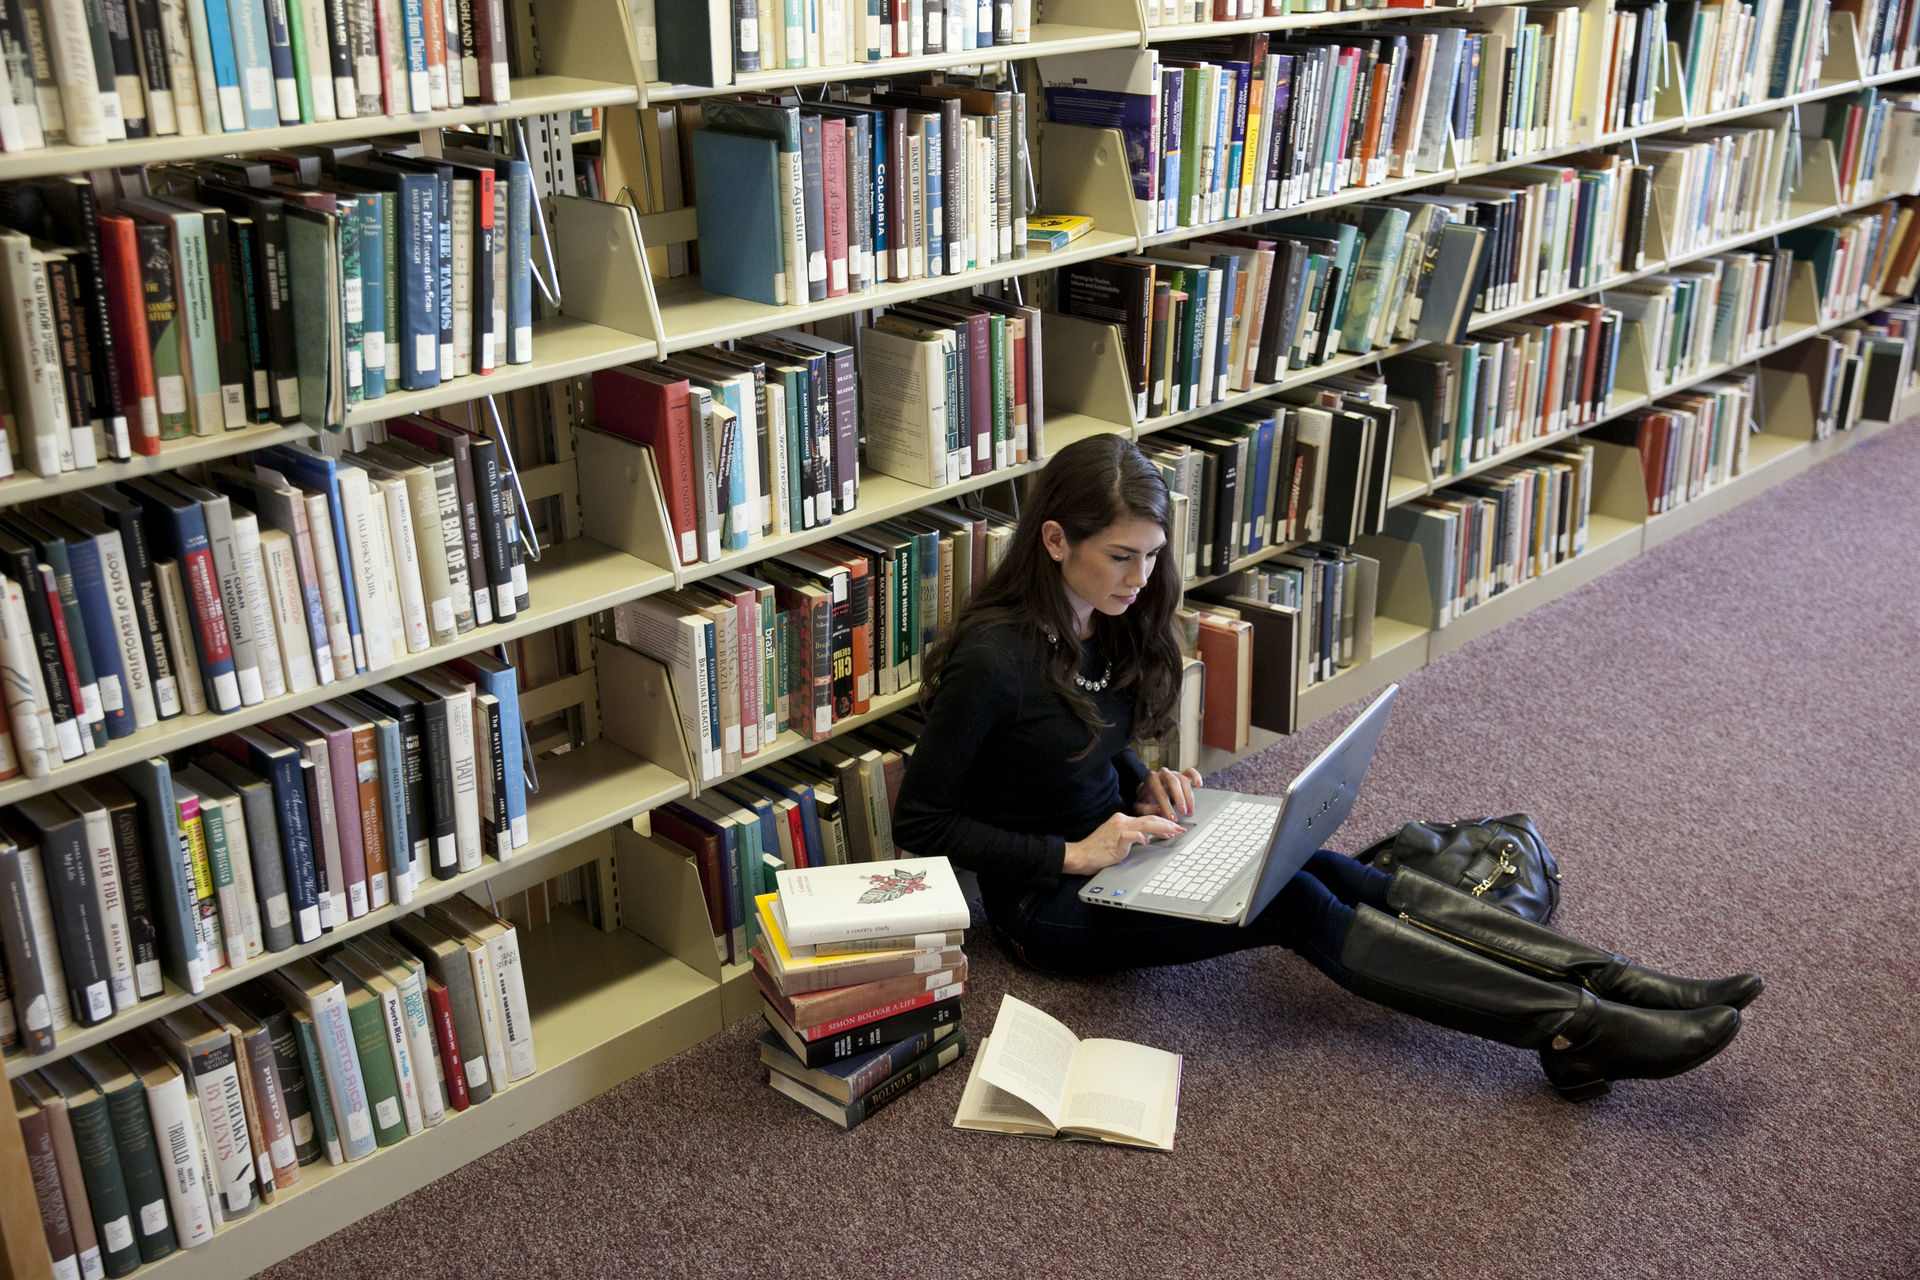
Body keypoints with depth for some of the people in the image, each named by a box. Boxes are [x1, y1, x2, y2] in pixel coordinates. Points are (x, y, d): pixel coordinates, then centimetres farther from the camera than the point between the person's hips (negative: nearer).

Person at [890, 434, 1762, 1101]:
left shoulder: (1103, 624, 2)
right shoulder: (994, 658, -23)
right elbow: (919, 824, -18)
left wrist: (1145, 783, -3)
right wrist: (1069, 856, -23)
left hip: (1113, 844, 8)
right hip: (1048, 902, -8)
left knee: (1329, 871, -15)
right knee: (1297, 907, -24)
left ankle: (1608, 984, -22)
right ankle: (1580, 1032, -28)